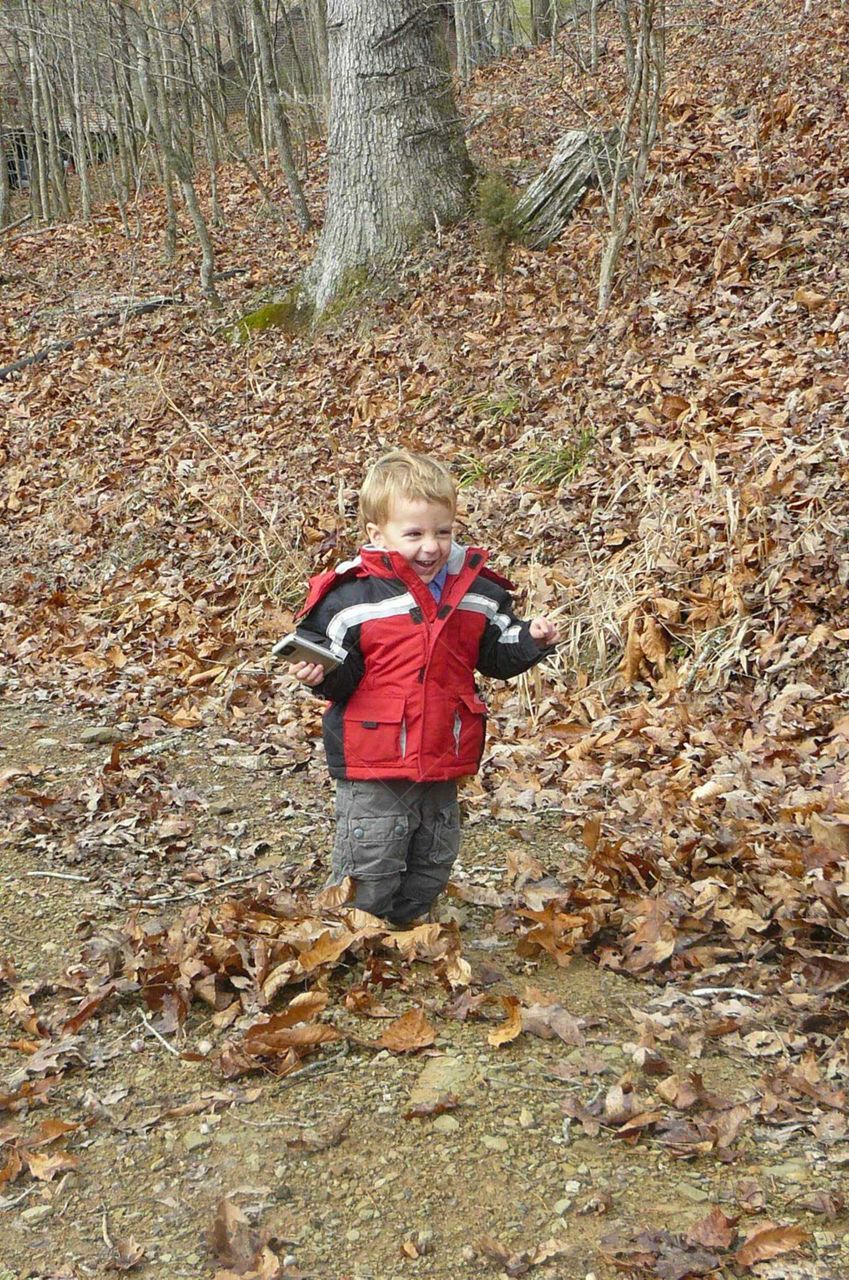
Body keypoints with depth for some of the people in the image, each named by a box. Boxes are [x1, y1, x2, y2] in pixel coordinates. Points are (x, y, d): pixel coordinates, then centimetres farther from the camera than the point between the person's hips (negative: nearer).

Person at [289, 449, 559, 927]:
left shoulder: (476, 589, 1)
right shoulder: (352, 595, -13)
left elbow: (497, 654, 11)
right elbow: (342, 672, -8)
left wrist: (532, 640, -6)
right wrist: (321, 675, -29)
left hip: (444, 765, 5)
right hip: (373, 768, -5)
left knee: (431, 868, 21)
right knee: (369, 875, 3)